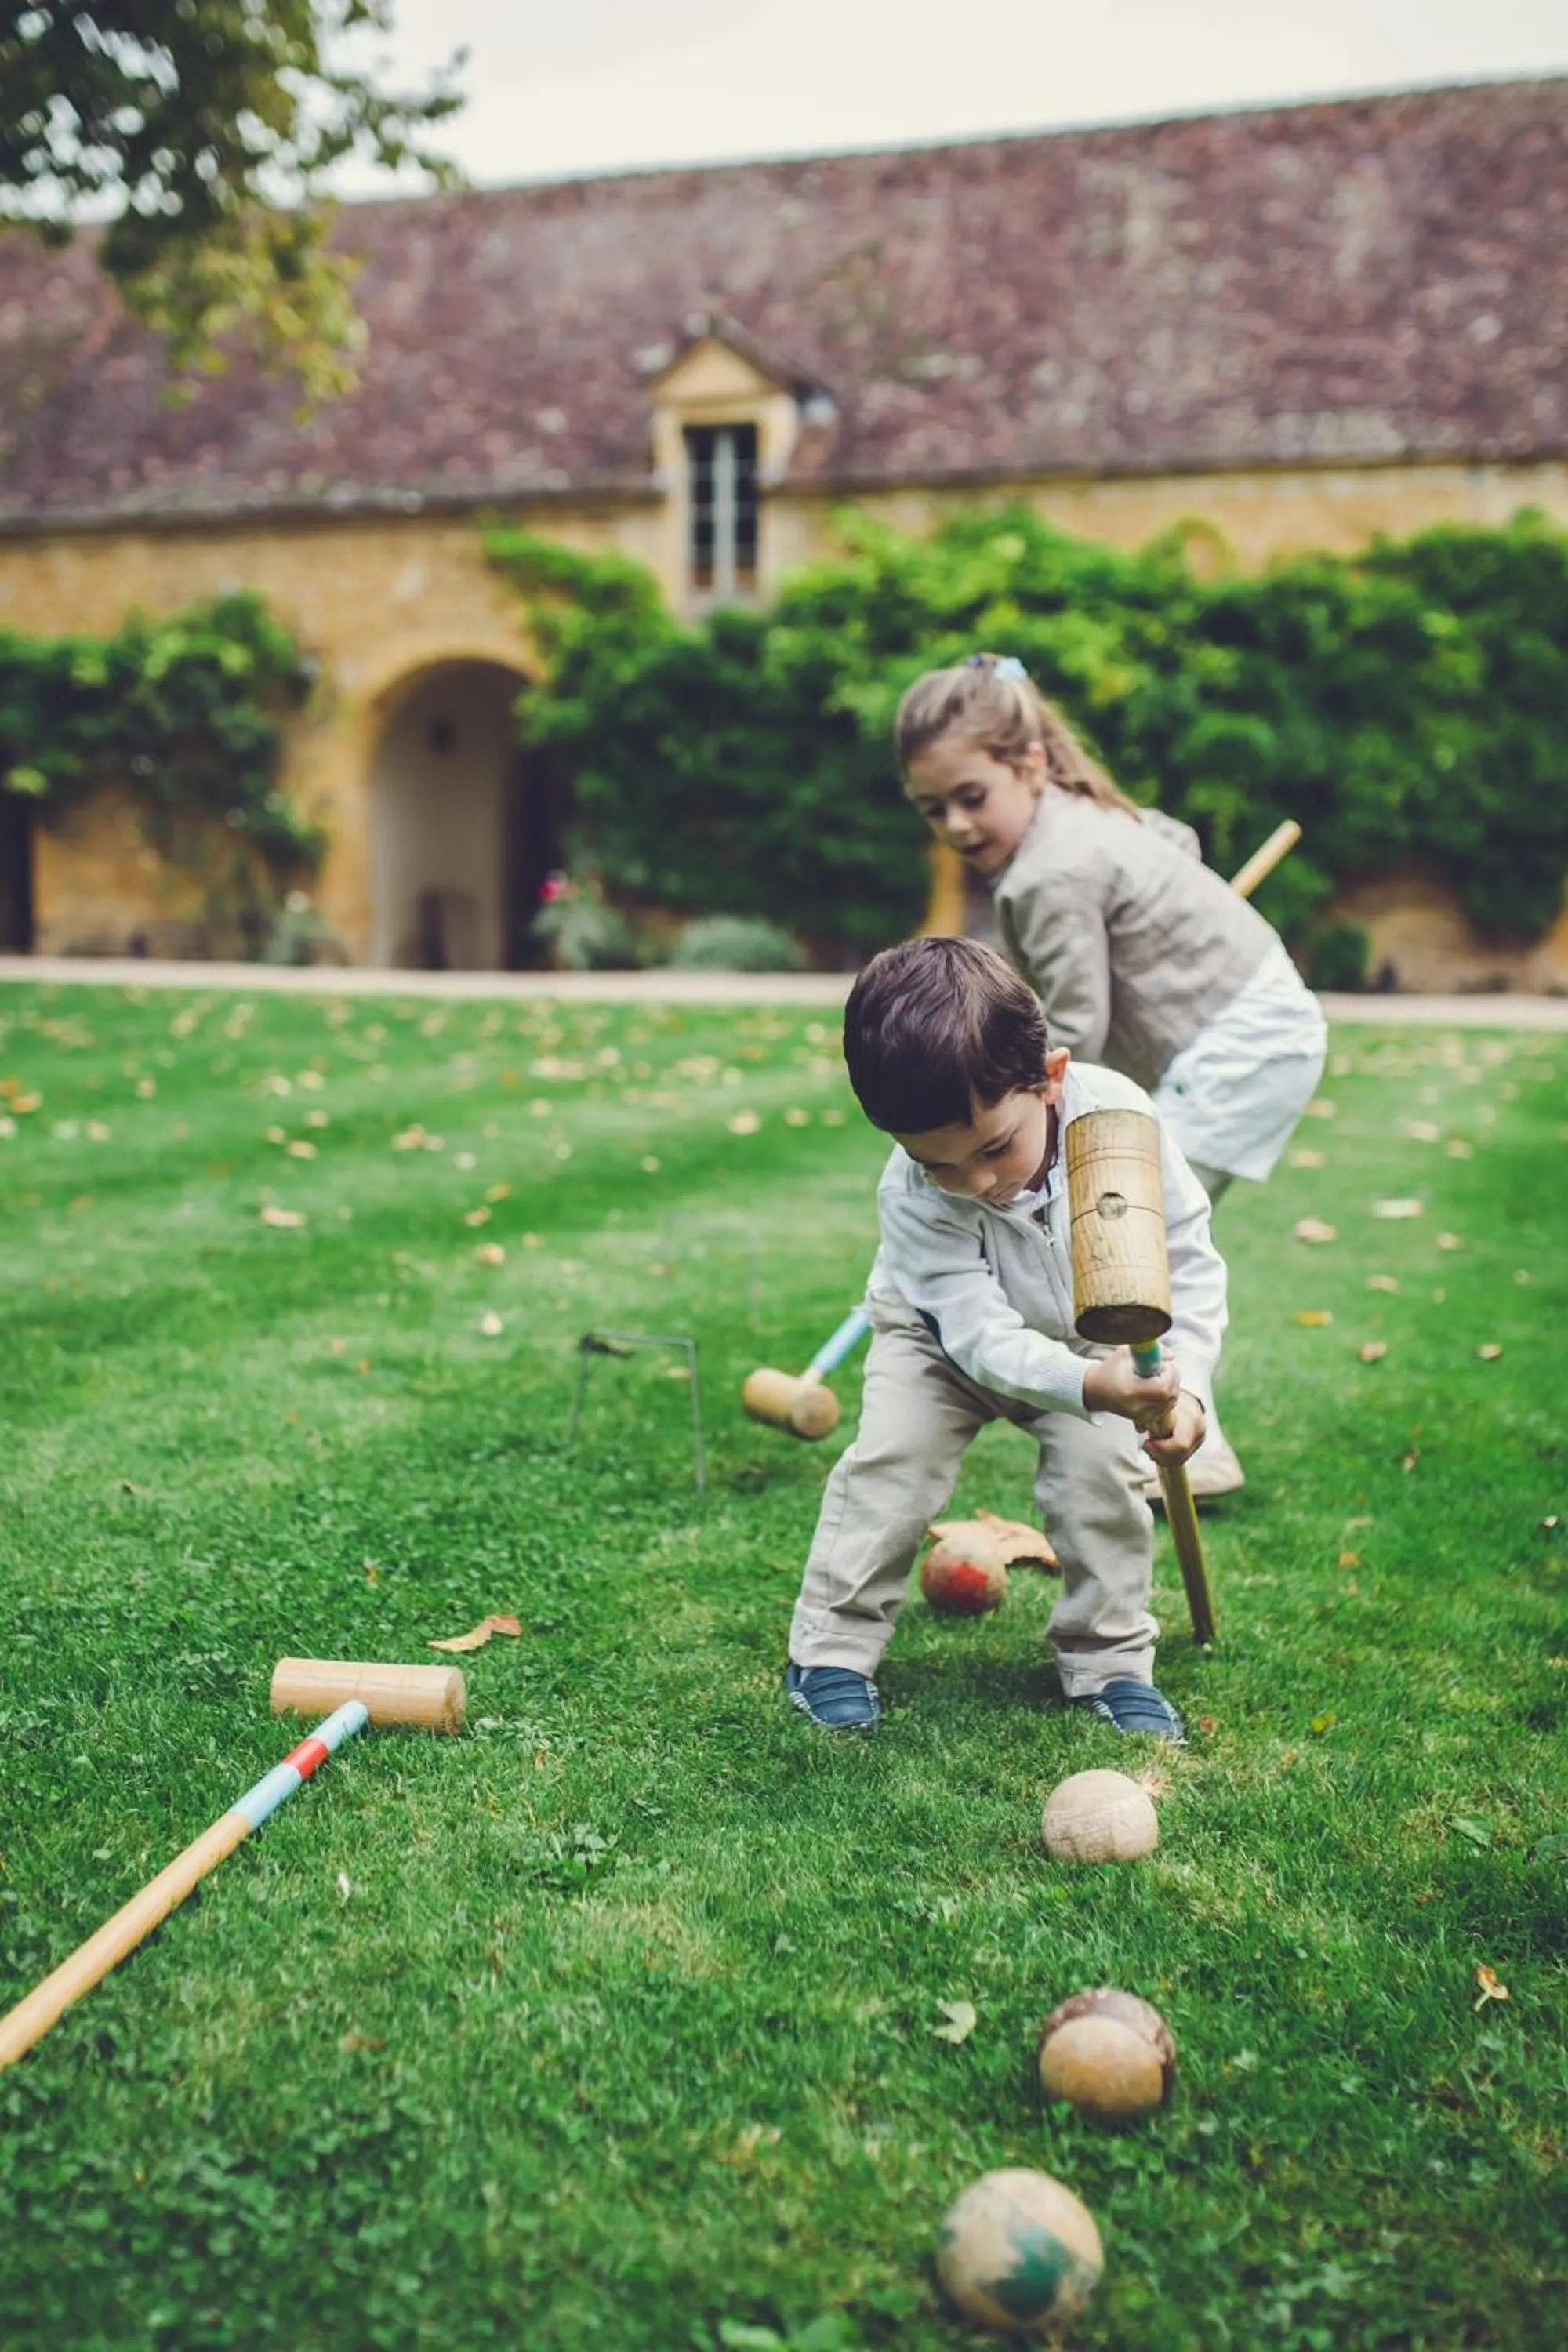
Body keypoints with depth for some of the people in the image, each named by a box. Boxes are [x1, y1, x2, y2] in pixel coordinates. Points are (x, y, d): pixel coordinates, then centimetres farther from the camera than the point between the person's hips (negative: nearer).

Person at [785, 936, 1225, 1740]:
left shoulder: (1119, 1116, -33)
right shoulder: (914, 1196, -37)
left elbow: (1189, 1260, -22)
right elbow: (983, 1336, -39)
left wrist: (1184, 1384, -33)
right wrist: (1090, 1386, -55)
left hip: (1090, 1337, 2)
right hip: (943, 1335, -1)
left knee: (1102, 1467, -15)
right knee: (890, 1458, -18)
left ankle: (1111, 1663, 3)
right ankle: (830, 1650, -1)